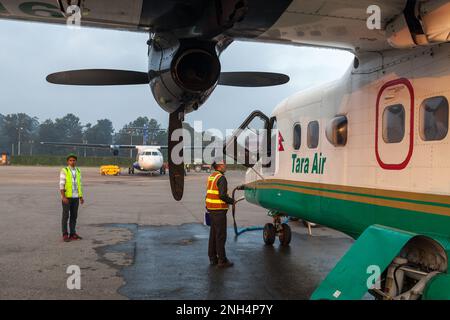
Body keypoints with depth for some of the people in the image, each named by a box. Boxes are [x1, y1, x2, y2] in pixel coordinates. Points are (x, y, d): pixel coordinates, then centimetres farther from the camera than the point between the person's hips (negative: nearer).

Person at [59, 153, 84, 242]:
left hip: (75, 197, 5)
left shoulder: (78, 171, 9)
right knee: (66, 216, -2)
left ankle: (72, 234, 13)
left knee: (74, 216, 6)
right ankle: (65, 235, 5)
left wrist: (81, 197, 7)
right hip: (66, 197, -5)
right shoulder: (64, 171, -8)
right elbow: (61, 185, -13)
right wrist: (63, 197, -21)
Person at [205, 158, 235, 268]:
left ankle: (213, 258, 21)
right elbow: (222, 195, -22)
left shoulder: (211, 176, 13)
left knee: (213, 234, 14)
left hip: (211, 209, 9)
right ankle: (222, 261, 2)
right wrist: (232, 201, -6)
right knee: (221, 235, -3)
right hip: (219, 210, -9)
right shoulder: (221, 178, -15)